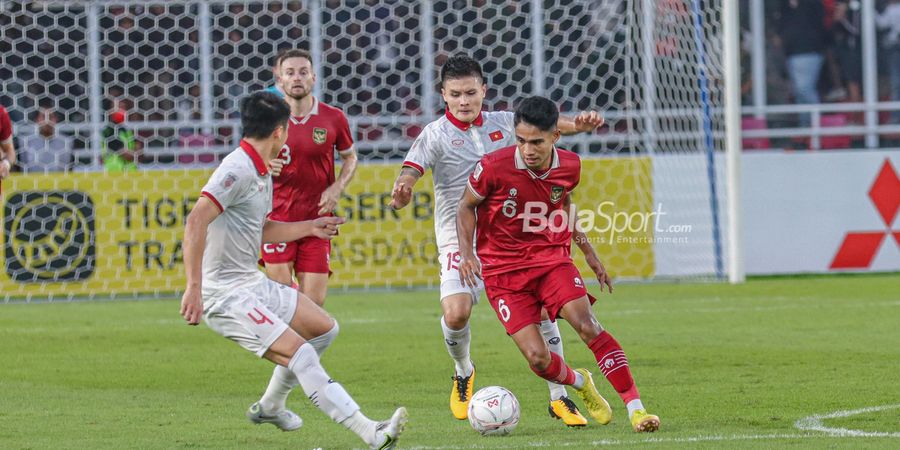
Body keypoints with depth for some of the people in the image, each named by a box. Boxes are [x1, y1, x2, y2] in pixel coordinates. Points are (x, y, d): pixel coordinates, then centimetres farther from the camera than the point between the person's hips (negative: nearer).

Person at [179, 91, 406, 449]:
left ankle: (269, 407, 29)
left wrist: (309, 228, 34)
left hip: (252, 282, 11)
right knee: (299, 352, -20)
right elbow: (196, 222, -29)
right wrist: (194, 287, -34)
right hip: (226, 295, -11)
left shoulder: (261, 174, 12)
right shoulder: (238, 170, -19)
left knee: (325, 329, 16)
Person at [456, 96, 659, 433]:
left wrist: (587, 250, 19)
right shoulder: (494, 167, -17)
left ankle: (635, 409, -17)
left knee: (587, 325, -22)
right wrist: (467, 253, -14)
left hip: (551, 257, 2)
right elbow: (466, 207, 0)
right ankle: (580, 384, 23)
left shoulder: (569, 167, -5)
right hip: (502, 269, -2)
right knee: (538, 359, -13)